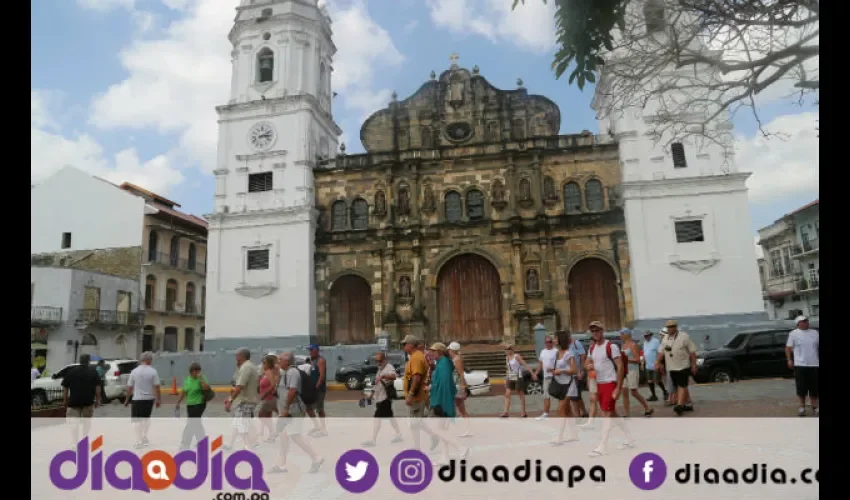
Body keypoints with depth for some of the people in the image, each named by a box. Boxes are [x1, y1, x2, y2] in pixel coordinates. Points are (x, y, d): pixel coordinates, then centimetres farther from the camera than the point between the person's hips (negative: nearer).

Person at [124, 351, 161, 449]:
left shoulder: (134, 371, -4)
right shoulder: (153, 371, -8)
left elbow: (129, 387, 0)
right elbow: (156, 387, -9)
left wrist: (127, 399, 12)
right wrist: (159, 399, 1)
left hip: (137, 399, -1)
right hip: (149, 399, 1)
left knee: (137, 420, 4)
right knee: (146, 418, 22)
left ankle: (139, 442, 0)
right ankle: (144, 438, 25)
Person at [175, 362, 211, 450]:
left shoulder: (201, 379, -8)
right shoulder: (187, 380, 8)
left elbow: (206, 388, -24)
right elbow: (183, 392, 14)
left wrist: (200, 378, -23)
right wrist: (178, 402, 12)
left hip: (199, 404, -6)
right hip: (190, 405, 6)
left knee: (190, 424, -4)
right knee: (196, 424, 12)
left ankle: (185, 445, 7)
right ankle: (202, 442, 23)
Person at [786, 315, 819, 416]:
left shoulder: (815, 333, 11)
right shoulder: (793, 333, 0)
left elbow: (818, 347, 16)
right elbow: (788, 348, 0)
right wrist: (789, 360, -8)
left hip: (814, 364, 3)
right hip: (800, 364, -3)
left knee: (814, 388, 6)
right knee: (801, 388, 2)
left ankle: (815, 407, 16)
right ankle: (802, 407, 14)